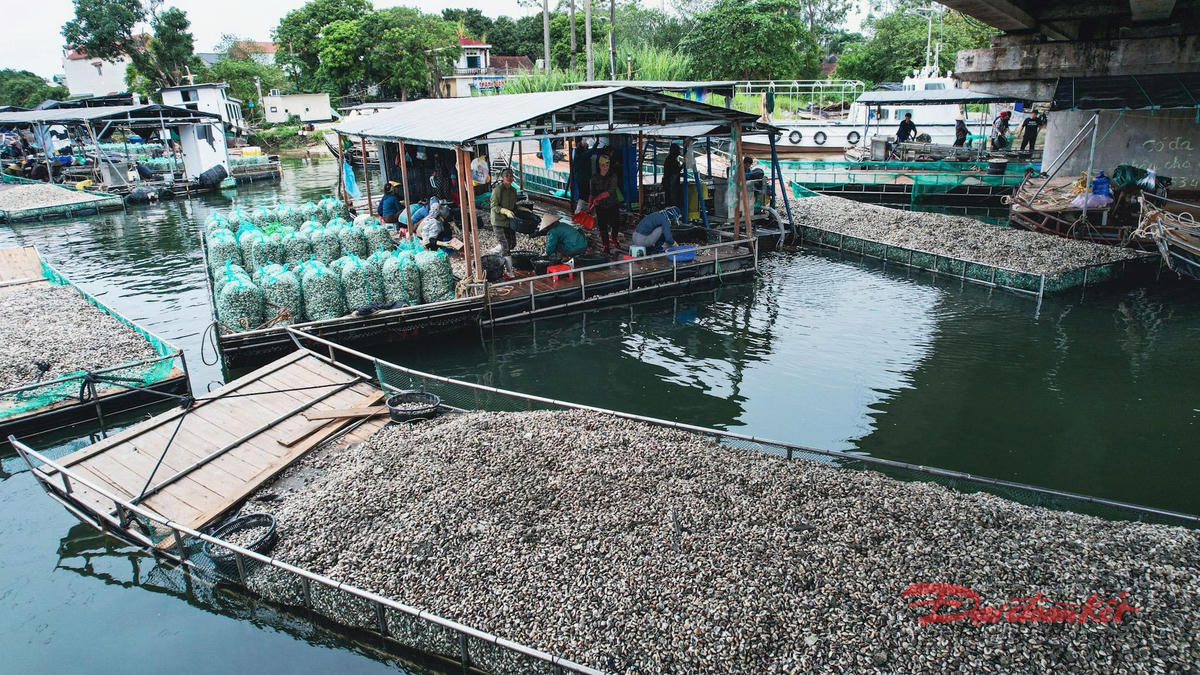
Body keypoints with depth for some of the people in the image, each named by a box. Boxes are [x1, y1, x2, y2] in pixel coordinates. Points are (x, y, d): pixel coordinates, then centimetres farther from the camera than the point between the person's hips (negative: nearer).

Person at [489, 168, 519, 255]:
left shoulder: (513, 190, 7)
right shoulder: (498, 189, -16)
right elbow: (494, 206, -18)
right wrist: (506, 211, -30)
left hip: (509, 221, 7)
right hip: (499, 221, -7)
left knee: (512, 243, 12)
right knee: (505, 245, -9)